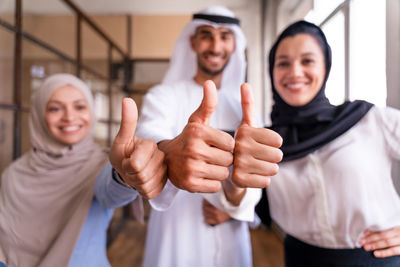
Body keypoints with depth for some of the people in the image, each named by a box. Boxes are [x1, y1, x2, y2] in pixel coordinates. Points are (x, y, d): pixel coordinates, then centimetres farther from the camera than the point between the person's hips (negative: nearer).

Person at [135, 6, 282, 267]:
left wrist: (235, 191, -29)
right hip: (175, 242, -3)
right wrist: (170, 156, -53)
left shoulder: (243, 106, 4)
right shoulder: (162, 96, -7)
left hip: (230, 242, 4)